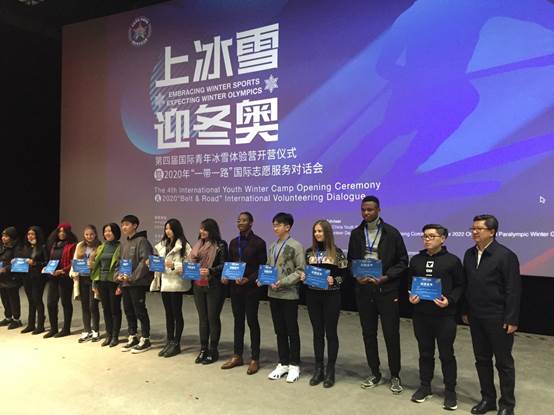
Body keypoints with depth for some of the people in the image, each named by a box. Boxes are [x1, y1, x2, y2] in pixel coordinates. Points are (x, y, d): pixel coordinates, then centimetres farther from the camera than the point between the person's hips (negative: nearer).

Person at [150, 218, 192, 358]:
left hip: (176, 283, -7)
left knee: (177, 313, 2)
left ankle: (176, 344, 11)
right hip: (164, 282, 7)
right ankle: (169, 342, 23)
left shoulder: (183, 245, -9)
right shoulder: (162, 244, 13)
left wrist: (174, 266, -24)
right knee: (168, 313, 14)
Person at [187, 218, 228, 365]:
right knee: (202, 318, 13)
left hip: (214, 286, -5)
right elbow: (191, 261, 16)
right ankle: (203, 349, 23)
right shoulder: (198, 244, 11)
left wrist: (210, 271, -24)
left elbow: (223, 265, -11)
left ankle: (213, 351, 15)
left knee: (213, 318, 3)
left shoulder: (220, 245, -7)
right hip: (198, 285, 6)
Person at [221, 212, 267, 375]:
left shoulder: (259, 243, -7)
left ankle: (254, 359, 14)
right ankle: (237, 356, 24)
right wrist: (225, 276, -5)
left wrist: (249, 279, -20)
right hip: (235, 287, 5)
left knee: (252, 322, 3)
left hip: (251, 288, -5)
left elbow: (262, 267, -8)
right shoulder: (233, 242, 10)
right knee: (238, 321, 13)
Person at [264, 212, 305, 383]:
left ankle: (294, 365, 18)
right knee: (279, 330, 14)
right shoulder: (272, 246, 11)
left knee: (292, 331, 6)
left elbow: (300, 271, -12)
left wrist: (283, 282, -20)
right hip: (273, 293, 6)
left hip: (289, 294, -6)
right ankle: (283, 364, 26)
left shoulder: (296, 246, -8)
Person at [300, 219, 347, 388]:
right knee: (317, 332, 11)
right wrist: (302, 276, -9)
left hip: (331, 296, -3)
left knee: (330, 332, 5)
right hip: (313, 296, 4)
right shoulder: (309, 252, 6)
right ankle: (318, 369, 21)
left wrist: (334, 280, -22)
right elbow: (304, 271, 12)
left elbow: (345, 275, -4)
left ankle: (330, 371, 16)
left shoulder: (337, 252, -5)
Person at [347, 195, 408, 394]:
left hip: (387, 290, -3)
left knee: (391, 334, 2)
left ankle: (395, 376, 19)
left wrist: (385, 278, -13)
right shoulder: (356, 234, 6)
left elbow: (402, 261, -2)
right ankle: (375, 373, 27)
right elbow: (350, 261, 12)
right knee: (368, 333, 11)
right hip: (364, 290, 4)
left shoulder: (392, 233, -4)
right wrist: (357, 277, -6)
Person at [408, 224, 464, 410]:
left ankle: (450, 391, 22)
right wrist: (410, 295, -4)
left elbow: (460, 285, -2)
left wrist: (450, 300, -16)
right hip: (421, 315, 4)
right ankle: (425, 386, 29)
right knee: (425, 353, 15)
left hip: (444, 316, -3)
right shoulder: (416, 260, 7)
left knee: (446, 354, 6)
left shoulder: (452, 260, -4)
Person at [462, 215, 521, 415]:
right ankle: (488, 399, 29)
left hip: (498, 318, -6)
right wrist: (465, 311, 11)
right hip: (475, 317, 6)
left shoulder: (506, 255, -12)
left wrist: (511, 320, -15)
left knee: (504, 362, 8)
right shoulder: (469, 254, 6)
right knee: (482, 360, 14)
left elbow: (513, 290, -13)